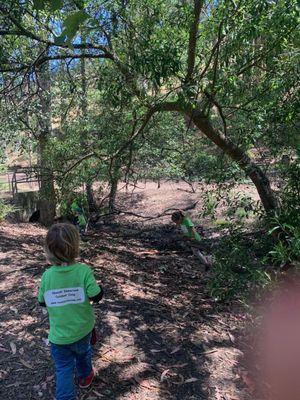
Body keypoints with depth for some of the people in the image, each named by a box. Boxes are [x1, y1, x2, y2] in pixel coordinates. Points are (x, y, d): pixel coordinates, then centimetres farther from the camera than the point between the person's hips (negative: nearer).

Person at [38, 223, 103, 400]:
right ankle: (85, 377, 54)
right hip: (82, 329, 0)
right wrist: (101, 288, -1)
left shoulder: (47, 275, -15)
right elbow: (96, 297, -22)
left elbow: (42, 302, -3)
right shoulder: (84, 271, -24)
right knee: (83, 353, 29)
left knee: (64, 368, 17)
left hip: (58, 335, 0)